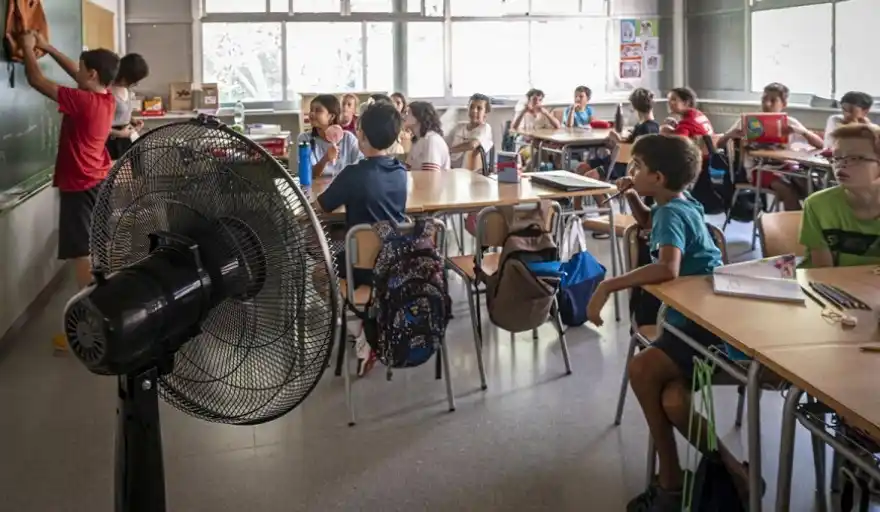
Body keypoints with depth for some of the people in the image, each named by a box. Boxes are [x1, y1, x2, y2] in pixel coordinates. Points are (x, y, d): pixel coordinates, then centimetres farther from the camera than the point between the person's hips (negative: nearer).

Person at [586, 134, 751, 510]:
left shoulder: (672, 213, -17)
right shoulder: (677, 204, 12)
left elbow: (667, 268, -38)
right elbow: (647, 222, 37)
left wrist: (608, 286, -34)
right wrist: (632, 196, 17)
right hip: (696, 316, 9)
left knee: (641, 370, -23)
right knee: (673, 402, -11)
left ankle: (672, 479, -8)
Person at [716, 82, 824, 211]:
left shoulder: (790, 123, 8)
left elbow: (820, 145, 3)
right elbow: (719, 144, 7)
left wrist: (802, 131, -16)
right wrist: (729, 135, -16)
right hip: (758, 168, -2)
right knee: (789, 192, -30)